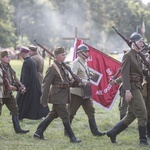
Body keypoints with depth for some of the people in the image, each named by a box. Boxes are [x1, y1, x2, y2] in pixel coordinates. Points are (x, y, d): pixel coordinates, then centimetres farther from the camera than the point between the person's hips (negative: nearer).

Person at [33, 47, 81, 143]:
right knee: (65, 116, -4)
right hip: (58, 97, -9)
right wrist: (44, 100, -14)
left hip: (63, 97, 9)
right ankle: (72, 138, 1)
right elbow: (46, 84, -14)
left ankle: (38, 133, 24)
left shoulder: (63, 67, 12)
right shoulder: (52, 68, -14)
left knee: (53, 115, 15)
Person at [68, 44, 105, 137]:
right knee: (71, 113, 1)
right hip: (76, 92, -8)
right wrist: (85, 82, -25)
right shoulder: (76, 63, -12)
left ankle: (95, 131, 8)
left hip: (86, 93, 8)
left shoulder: (85, 63, 14)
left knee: (91, 111, 6)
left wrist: (89, 82, 10)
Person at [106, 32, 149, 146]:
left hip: (137, 88, 9)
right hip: (132, 88, -9)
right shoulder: (128, 56, -10)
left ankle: (112, 133, 18)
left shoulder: (138, 57, 17)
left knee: (131, 115, 12)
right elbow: (124, 74, -16)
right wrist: (127, 90, -23)